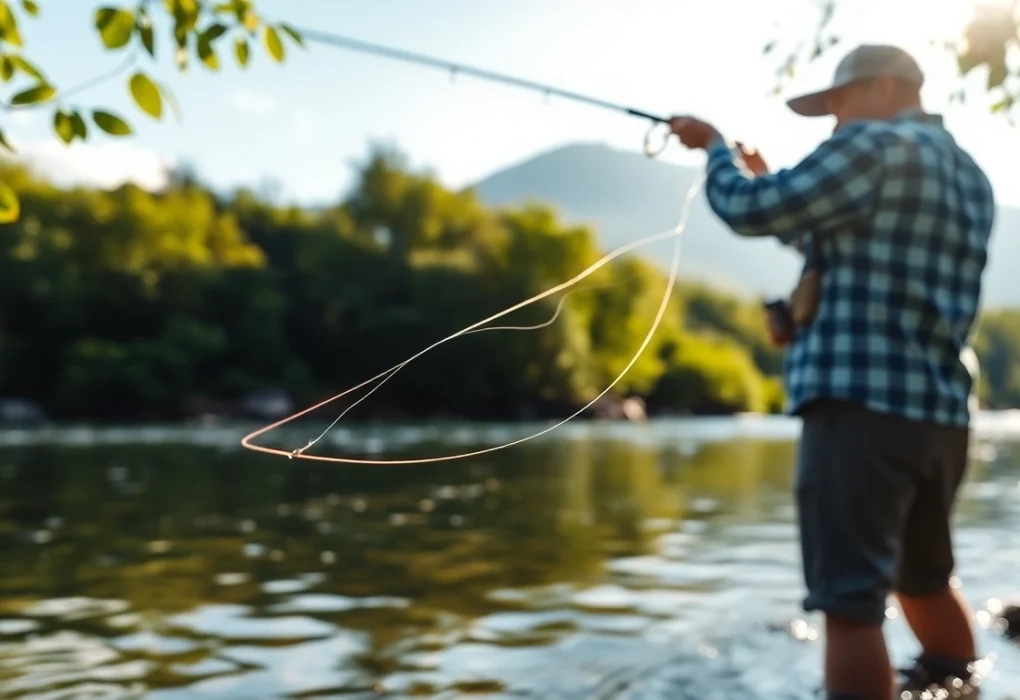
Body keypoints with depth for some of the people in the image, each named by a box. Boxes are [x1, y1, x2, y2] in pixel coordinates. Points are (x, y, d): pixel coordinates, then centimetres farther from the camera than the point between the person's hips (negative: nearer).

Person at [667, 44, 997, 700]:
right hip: (942, 411, 9)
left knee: (851, 600, -7)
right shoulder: (972, 176, 19)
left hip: (860, 402, -9)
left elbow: (749, 210, -7)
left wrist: (716, 146, 11)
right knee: (925, 575, 26)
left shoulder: (874, 147, -7)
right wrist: (773, 180, 24)